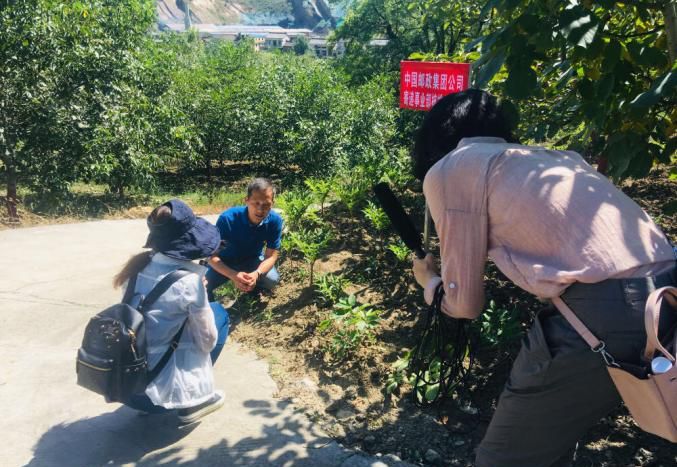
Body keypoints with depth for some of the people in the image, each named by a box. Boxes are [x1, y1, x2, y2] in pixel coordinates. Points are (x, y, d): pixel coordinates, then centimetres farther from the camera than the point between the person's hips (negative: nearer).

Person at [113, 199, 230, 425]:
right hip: (159, 392, -6)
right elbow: (208, 342, -7)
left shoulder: (138, 266, 0)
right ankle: (191, 401, 13)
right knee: (219, 313, 10)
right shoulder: (189, 282, -18)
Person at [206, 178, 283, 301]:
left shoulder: (275, 221, -26)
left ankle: (252, 293, 10)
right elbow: (212, 256, -26)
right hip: (226, 262, -2)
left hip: (253, 259, 2)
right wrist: (233, 275, -46)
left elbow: (271, 256, -18)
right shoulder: (228, 218, -32)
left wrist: (256, 274, -41)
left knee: (272, 279, -26)